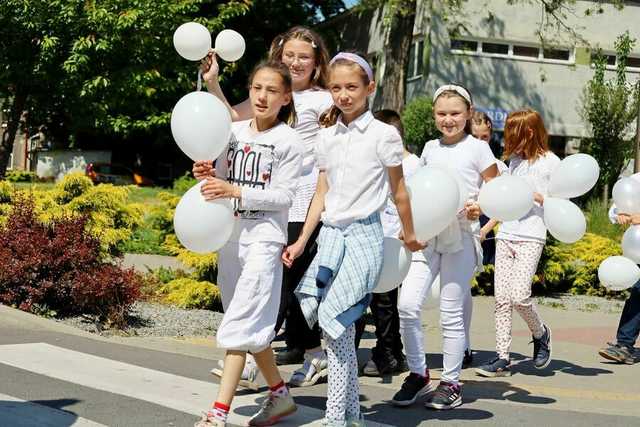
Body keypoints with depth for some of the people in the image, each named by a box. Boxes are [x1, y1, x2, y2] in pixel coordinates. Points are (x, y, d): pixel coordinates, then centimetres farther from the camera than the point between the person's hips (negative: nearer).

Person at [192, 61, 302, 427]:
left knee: (240, 324, -11)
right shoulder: (235, 131, 9)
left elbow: (284, 196, -11)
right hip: (230, 235, 6)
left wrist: (236, 191, -20)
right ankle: (280, 396, 29)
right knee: (254, 324, 14)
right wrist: (208, 175, -5)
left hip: (264, 239, -6)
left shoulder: (289, 141, -7)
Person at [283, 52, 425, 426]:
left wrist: (410, 234, 12)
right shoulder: (327, 137, 10)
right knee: (340, 326, 5)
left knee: (335, 319, -14)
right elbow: (322, 194, 13)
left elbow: (399, 191, 4)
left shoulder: (383, 135, -4)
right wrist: (302, 241, 10)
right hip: (330, 233, 5)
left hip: (364, 234, -5)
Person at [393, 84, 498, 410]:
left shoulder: (477, 148, 0)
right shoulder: (430, 148, 13)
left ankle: (451, 383, 14)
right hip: (427, 234, 4)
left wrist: (479, 207, -19)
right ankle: (418, 375, 10)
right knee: (407, 304, -7)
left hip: (461, 236, -4)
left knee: (451, 312, 0)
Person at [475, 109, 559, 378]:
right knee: (502, 299, 0)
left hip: (531, 237, -6)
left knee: (519, 295, -17)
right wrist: (487, 226, 19)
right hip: (506, 234, 6)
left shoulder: (551, 162, -1)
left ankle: (540, 333, 13)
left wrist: (535, 196, -15)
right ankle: (502, 358, 3)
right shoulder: (515, 160, 17)